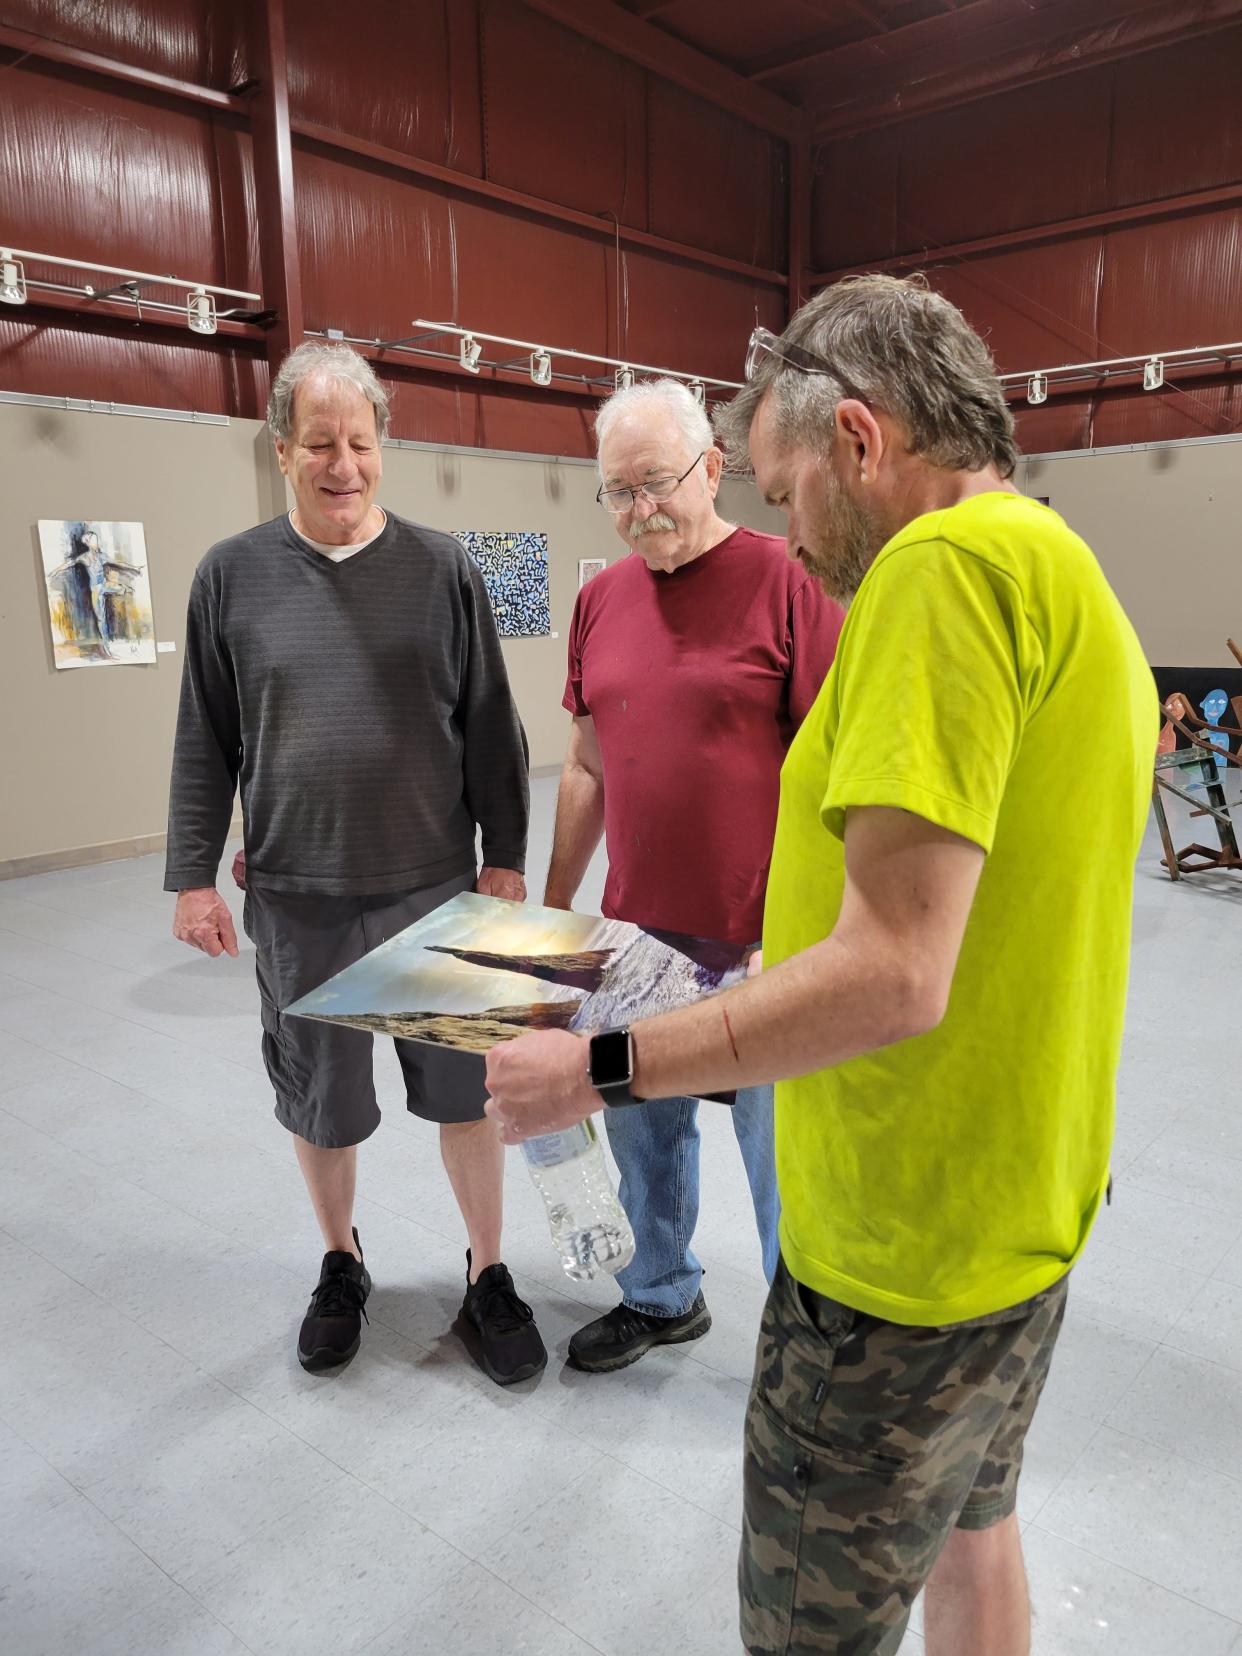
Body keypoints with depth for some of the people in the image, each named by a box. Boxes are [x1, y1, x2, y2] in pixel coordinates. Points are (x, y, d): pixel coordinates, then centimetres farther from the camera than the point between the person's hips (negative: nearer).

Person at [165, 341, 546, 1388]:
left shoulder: (441, 568, 0)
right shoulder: (232, 576, 2)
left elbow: (491, 730, 1)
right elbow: (205, 744, 4)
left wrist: (505, 859, -1)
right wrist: (193, 876, 1)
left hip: (436, 888, 0)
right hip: (298, 898, 1)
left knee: (466, 1088, 9)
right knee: (320, 1101, 15)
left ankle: (489, 1274, 30)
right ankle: (341, 1268, 39)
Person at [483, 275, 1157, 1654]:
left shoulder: (951, 559, -23)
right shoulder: (1069, 577, 9)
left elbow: (892, 977, -29)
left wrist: (601, 1067, -19)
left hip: (905, 1252, -10)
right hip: (1022, 1209, 10)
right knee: (969, 1529, 29)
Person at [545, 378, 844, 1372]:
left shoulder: (786, 583, -10)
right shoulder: (602, 600, 7)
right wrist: (555, 901, 14)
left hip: (763, 946, -5)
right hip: (635, 932, 6)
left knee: (779, 1148, 10)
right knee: (644, 1128, 20)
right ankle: (662, 1297, 44)